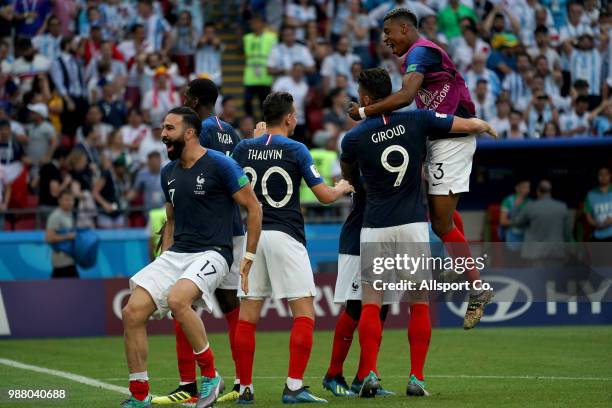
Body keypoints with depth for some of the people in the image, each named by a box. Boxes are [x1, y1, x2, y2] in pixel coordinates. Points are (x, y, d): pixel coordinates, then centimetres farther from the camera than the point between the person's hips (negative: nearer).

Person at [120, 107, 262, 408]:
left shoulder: (219, 165, -8)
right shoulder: (169, 173, 14)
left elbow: (253, 207, -4)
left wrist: (249, 256, -6)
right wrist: (164, 260, 18)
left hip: (212, 254, -7)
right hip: (175, 254, 7)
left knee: (177, 299, -35)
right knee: (132, 312, -9)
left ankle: (210, 375, -16)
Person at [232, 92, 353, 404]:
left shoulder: (244, 148, 6)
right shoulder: (296, 150, -5)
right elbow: (325, 196, -3)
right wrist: (342, 188, 21)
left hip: (252, 235, 5)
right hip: (285, 237, -4)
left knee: (248, 315, 6)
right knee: (304, 312, 0)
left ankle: (245, 388, 6)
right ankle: (294, 387, -9)